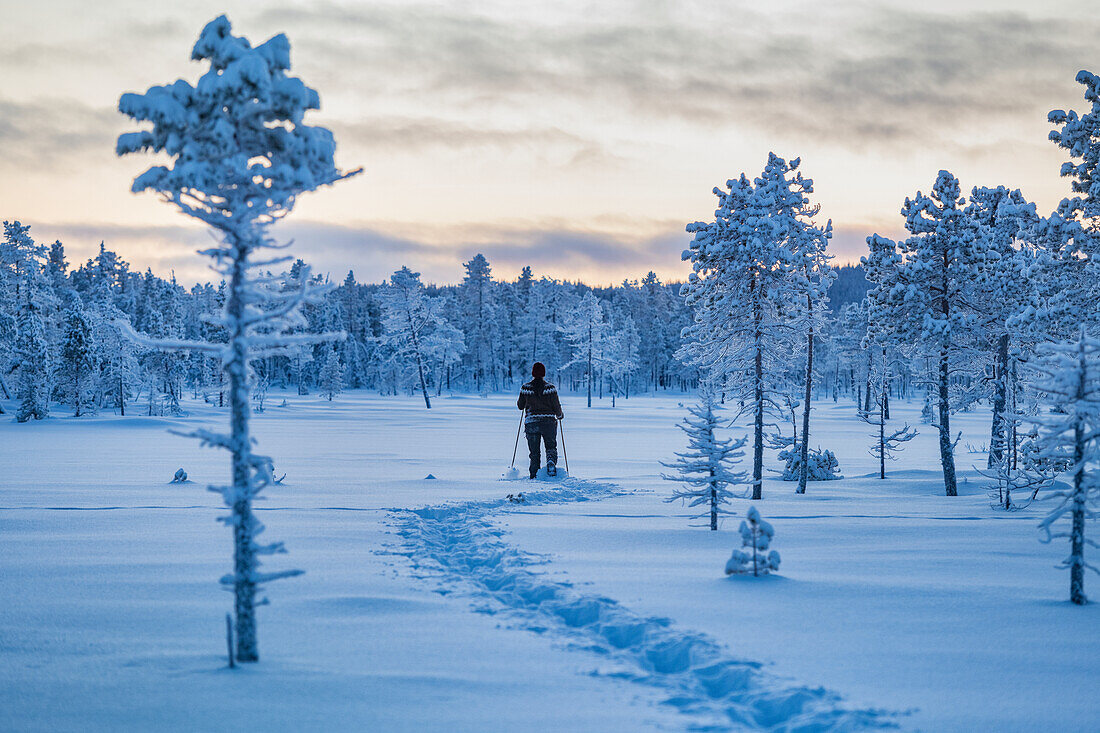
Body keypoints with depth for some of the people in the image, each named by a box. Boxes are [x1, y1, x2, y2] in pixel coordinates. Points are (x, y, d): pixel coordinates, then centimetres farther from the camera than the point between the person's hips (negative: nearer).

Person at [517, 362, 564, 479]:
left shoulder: (525, 388, -1)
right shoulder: (550, 388, -5)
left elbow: (520, 406, 9)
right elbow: (556, 407, -3)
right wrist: (560, 415, 18)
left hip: (531, 422, 1)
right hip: (549, 421, -1)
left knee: (534, 451, 11)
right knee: (551, 446, 10)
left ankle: (534, 474, 2)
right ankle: (551, 461, -20)